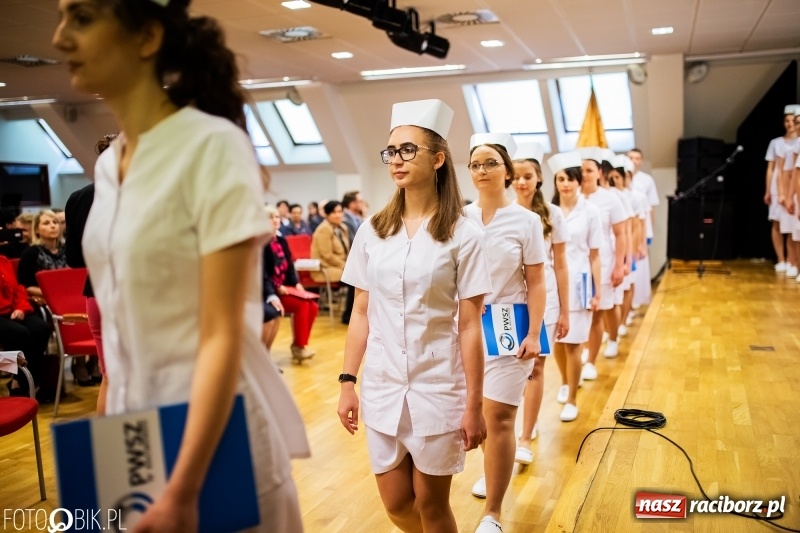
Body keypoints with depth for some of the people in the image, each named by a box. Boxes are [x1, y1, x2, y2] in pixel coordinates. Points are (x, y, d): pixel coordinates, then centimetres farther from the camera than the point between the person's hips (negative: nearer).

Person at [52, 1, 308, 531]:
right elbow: (120, 316, 13)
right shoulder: (108, 164, 6)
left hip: (215, 430, -7)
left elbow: (223, 335, -20)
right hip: (133, 424, 7)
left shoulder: (213, 146, -16)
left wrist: (182, 490, -21)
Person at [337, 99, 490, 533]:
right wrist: (347, 381, 2)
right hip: (381, 386, 3)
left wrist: (473, 404, -8)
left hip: (438, 388, -3)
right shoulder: (372, 230, 2)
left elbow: (469, 325, -8)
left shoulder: (462, 235, -7)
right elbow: (361, 313, 5)